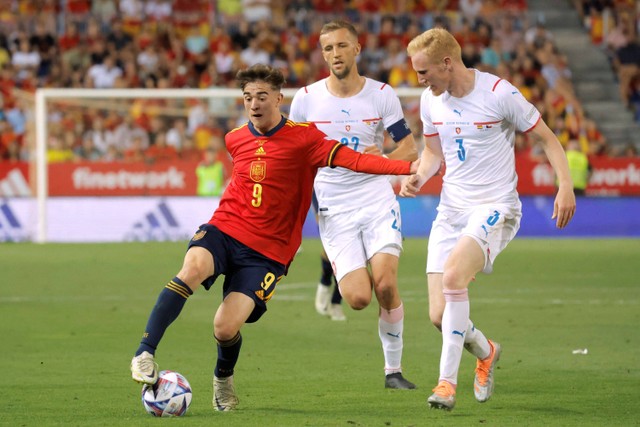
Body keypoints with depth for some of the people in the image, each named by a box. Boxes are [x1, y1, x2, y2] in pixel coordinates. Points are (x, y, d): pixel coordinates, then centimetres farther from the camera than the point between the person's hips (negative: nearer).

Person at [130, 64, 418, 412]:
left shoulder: (304, 138, -6)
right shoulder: (235, 139, 9)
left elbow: (351, 160, -18)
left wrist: (408, 167, -30)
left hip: (266, 251, -3)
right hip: (224, 229, 3)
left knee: (225, 328, -13)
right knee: (192, 268, -32)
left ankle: (223, 377, 23)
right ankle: (145, 354, -29)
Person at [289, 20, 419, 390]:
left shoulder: (382, 95, -1)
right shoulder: (306, 98, 0)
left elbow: (409, 149, 1)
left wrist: (380, 159, -18)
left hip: (378, 200, 0)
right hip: (335, 210, 0)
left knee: (386, 286, -16)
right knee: (359, 298, -14)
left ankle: (394, 370, 1)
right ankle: (333, 277, 24)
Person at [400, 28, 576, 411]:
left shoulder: (499, 93, -13)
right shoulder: (431, 100, 5)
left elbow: (547, 138, -3)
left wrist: (566, 185, -16)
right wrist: (419, 177, -1)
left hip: (495, 207, -6)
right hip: (451, 209, 6)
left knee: (453, 275, -32)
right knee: (440, 316, -4)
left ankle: (448, 381, -24)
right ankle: (486, 352, 31)